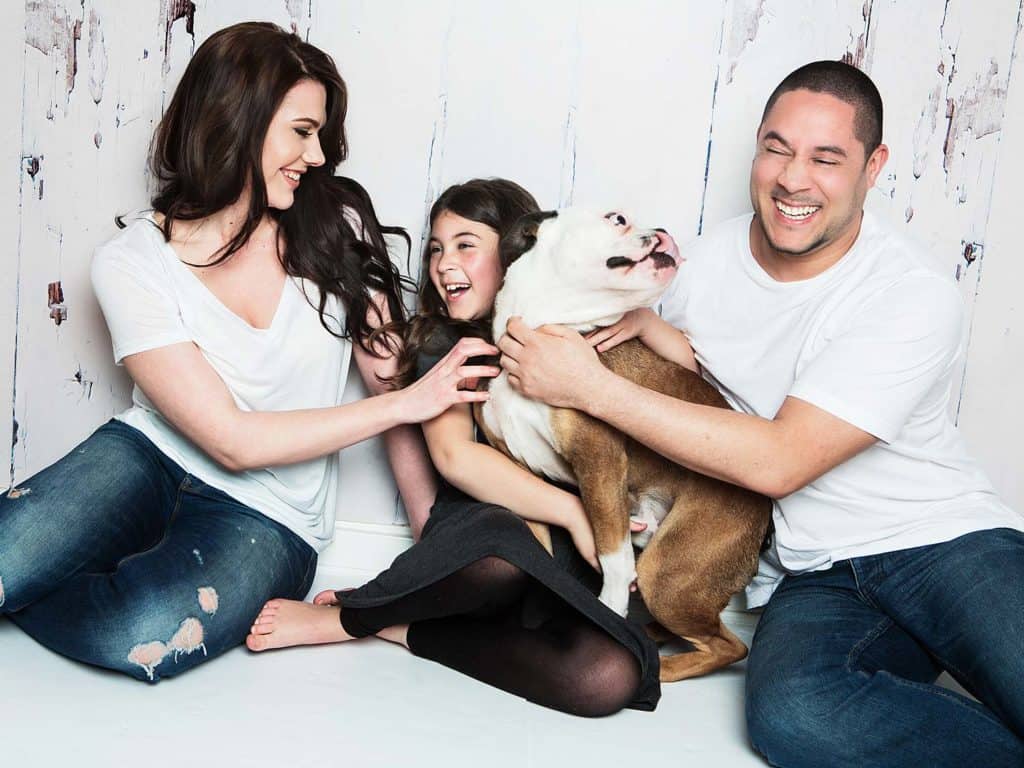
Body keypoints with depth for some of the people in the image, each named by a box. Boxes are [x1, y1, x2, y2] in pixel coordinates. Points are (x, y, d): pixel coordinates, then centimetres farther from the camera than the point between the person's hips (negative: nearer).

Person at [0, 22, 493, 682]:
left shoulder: (337, 228, -3)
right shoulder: (132, 263, -10)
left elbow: (395, 375, 0)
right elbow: (233, 441, -15)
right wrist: (407, 401, -13)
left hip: (267, 520, 1)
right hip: (148, 457, 0)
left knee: (141, 635, -30)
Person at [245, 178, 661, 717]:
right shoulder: (441, 343, 5)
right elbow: (453, 455, -11)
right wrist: (572, 510, -19)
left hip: (566, 552, 2)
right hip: (475, 525, -1)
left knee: (609, 679, -30)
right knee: (503, 547, -41)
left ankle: (400, 628, -14)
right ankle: (353, 609, -13)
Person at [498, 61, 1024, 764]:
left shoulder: (915, 297, -14)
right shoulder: (709, 260, 2)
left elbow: (777, 461, -20)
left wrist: (591, 387, -19)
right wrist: (653, 326, -2)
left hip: (943, 539, -3)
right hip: (813, 577, 4)